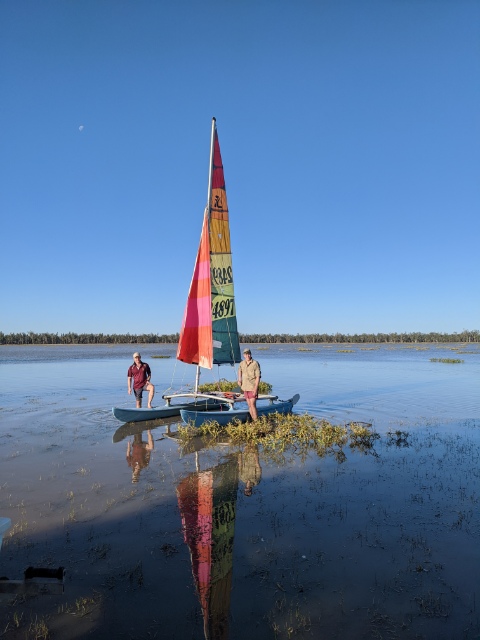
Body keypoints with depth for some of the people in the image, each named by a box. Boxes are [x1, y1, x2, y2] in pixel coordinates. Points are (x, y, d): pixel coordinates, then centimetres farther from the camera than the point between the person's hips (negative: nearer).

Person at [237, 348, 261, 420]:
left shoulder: (255, 363, -11)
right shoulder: (242, 363, 6)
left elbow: (258, 377, -12)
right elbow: (240, 370, 29)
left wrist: (255, 389, -18)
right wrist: (239, 379, 17)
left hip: (253, 388, -6)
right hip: (245, 387, 6)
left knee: (253, 404, -12)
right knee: (249, 405, 9)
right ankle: (253, 420, 17)